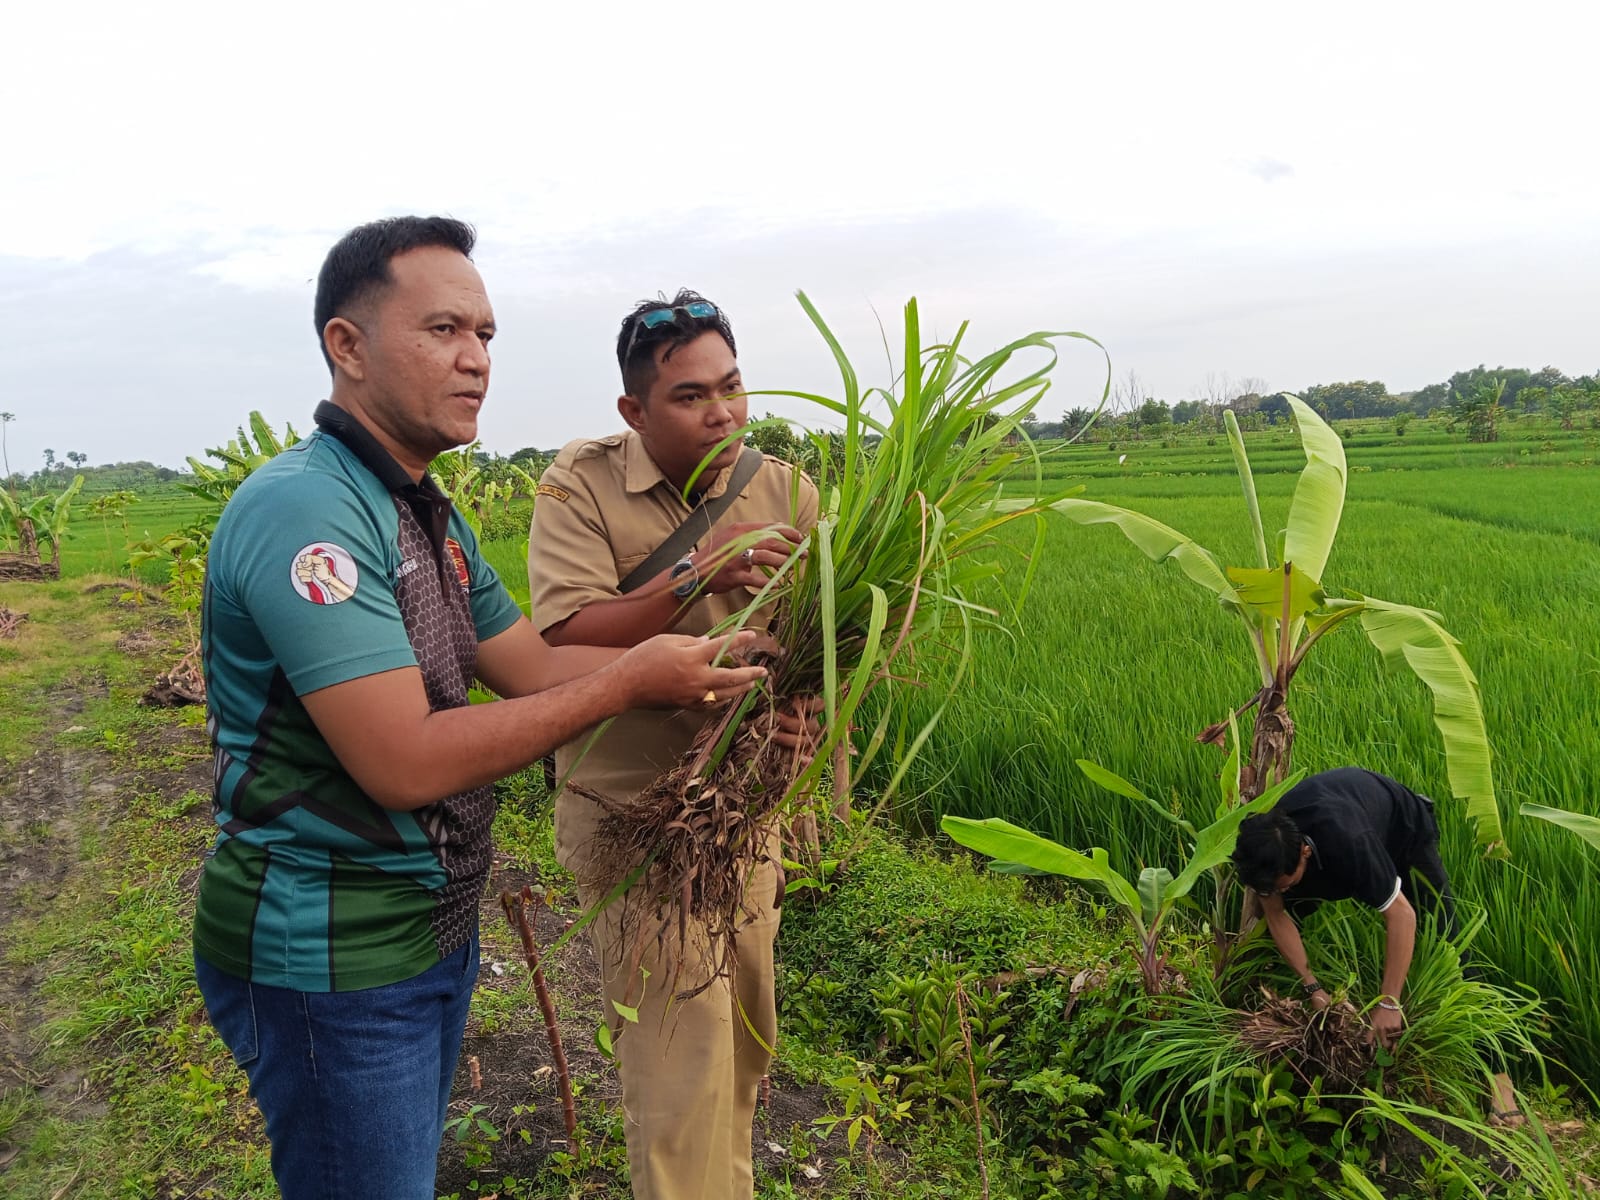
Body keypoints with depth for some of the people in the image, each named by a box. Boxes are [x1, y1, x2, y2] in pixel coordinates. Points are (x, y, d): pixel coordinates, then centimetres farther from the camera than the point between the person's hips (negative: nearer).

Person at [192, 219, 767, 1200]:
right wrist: (629, 682, -23)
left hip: (435, 926, 9)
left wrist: (697, 666, -7)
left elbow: (534, 665, 6)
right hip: (332, 959, -9)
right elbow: (405, 763, -29)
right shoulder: (303, 509, -24)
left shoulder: (428, 511, 7)